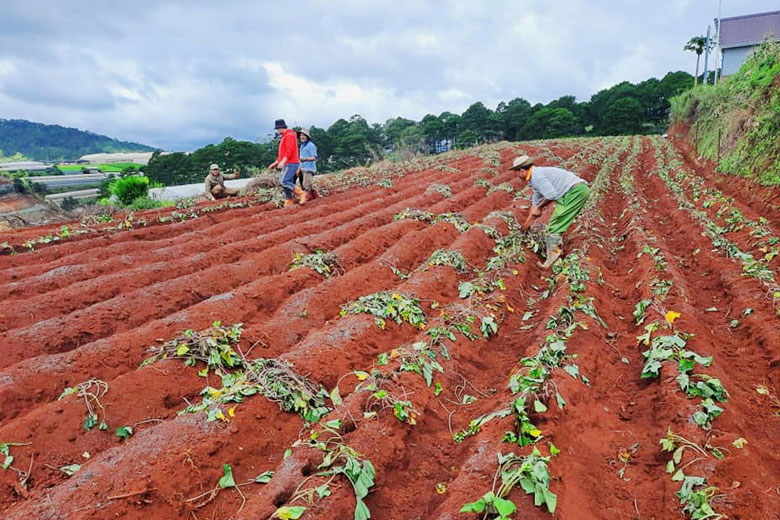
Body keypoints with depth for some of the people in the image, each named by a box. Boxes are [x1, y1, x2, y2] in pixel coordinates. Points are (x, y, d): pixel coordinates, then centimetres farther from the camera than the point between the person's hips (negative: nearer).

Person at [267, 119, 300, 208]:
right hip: (286, 165, 10)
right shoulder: (284, 137, 25)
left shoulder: (289, 136, -7)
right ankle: (289, 202, 5)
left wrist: (283, 161, -31)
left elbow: (290, 150, -22)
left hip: (291, 164, -10)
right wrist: (275, 163, 26)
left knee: (284, 181, -21)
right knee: (288, 183, 5)